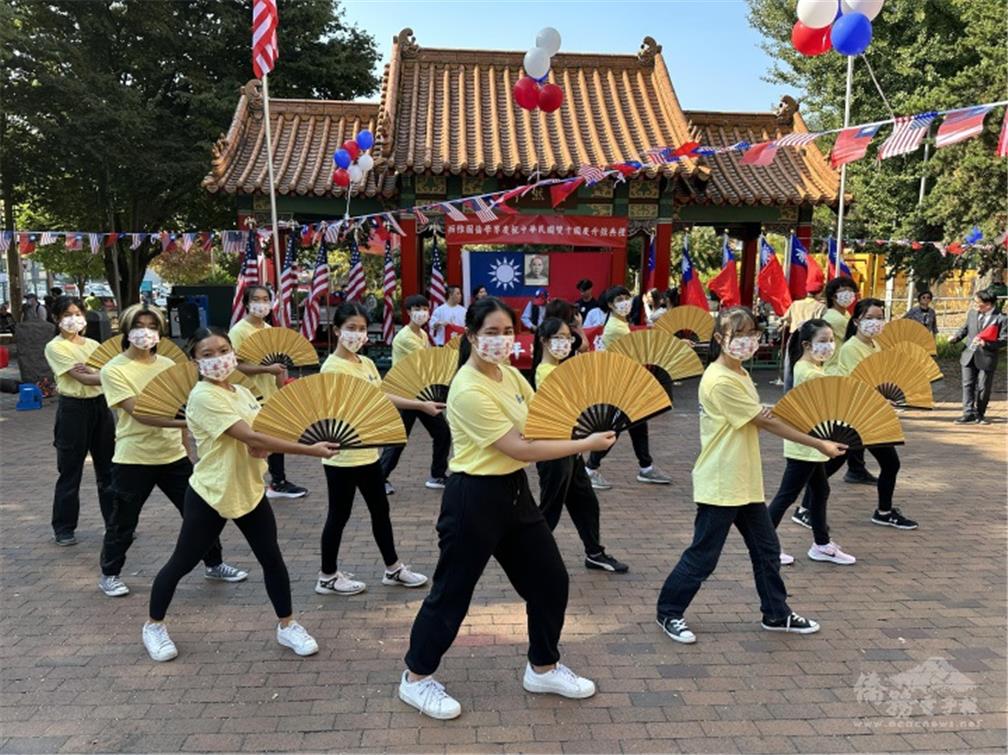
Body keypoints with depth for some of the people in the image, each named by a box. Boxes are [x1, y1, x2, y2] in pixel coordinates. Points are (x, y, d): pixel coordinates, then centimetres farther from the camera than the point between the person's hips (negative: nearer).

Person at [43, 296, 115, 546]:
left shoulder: (93, 345, 11)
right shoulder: (55, 347, -6)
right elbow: (83, 379, -18)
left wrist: (89, 371, -21)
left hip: (100, 405, 5)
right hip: (73, 408, -5)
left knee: (108, 468, 10)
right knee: (70, 471, 3)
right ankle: (63, 528, 17)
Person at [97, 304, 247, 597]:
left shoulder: (168, 365, 5)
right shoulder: (114, 370, -11)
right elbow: (139, 413, -23)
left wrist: (185, 446, 12)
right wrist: (185, 421, -33)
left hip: (173, 455, 4)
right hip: (133, 460, -4)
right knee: (123, 520, 10)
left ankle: (214, 564, 27)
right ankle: (109, 574, 32)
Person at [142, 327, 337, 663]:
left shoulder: (243, 392, 6)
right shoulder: (203, 396, -19)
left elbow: (262, 433, 11)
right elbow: (250, 437, -27)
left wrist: (263, 447, -17)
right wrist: (310, 450, -28)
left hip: (249, 490, 6)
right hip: (210, 495, -6)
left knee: (272, 558, 6)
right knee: (182, 563, 9)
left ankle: (287, 626, 22)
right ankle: (153, 626, 32)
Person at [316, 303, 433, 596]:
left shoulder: (367, 363, 8)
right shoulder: (332, 367, -17)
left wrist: (422, 405, 12)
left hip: (368, 451, 8)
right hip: (342, 456, -8)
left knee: (380, 510, 16)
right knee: (339, 516, 5)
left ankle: (393, 569, 30)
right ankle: (328, 577, 22)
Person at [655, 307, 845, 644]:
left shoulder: (740, 374, 10)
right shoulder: (720, 381, -21)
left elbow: (760, 420, 9)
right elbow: (767, 422, -17)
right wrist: (820, 444, -11)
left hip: (745, 483, 9)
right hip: (720, 486, -9)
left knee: (766, 549, 17)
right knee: (702, 556, 2)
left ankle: (777, 614, 33)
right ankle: (669, 613, 18)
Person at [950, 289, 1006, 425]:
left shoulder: (1000, 319, -11)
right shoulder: (972, 313, 5)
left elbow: (1003, 340, -12)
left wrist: (986, 343, -25)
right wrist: (956, 337, 3)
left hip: (987, 358, -4)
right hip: (969, 356, 4)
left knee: (983, 388, 5)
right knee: (968, 384, -1)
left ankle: (979, 415, 19)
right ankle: (969, 413, 0)